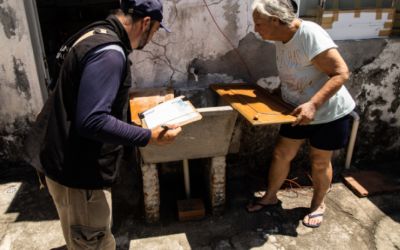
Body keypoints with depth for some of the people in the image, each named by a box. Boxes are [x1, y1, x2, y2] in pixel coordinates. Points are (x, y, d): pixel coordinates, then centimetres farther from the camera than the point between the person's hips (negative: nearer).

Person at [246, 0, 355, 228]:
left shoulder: (310, 35, -27)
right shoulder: (282, 39, -1)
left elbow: (341, 73, -29)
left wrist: (313, 105, -37)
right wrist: (278, 93, 2)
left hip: (328, 113, -6)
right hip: (300, 110, 7)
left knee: (320, 162, 10)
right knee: (281, 154, 10)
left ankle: (318, 204, 35)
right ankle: (270, 197, 31)